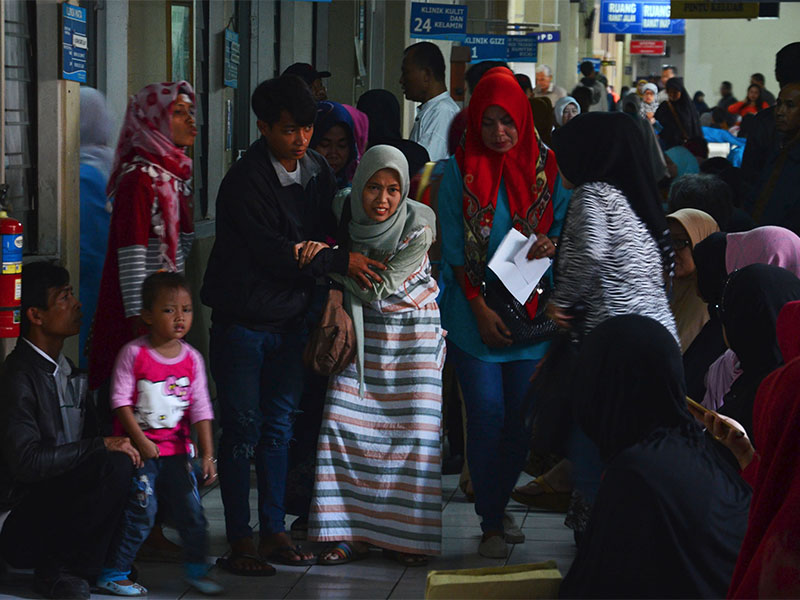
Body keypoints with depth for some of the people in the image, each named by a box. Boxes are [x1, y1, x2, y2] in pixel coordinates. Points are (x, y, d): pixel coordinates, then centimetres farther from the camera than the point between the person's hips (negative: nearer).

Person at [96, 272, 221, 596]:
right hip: (139, 448, -4)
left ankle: (196, 568, 22)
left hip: (176, 449, 4)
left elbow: (201, 409, 3)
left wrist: (207, 454, -2)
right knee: (141, 511, -7)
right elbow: (121, 401, -9)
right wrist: (141, 441, -15)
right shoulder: (133, 354, -9)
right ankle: (112, 573, 4)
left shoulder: (191, 358, 2)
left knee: (191, 508, 3)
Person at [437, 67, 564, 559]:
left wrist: (553, 245, -16)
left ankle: (499, 504, 26)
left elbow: (564, 226, 8)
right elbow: (453, 247, -2)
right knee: (487, 416, -4)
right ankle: (491, 523, 7)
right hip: (474, 310, -2)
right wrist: (480, 308, -10)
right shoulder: (461, 169, -2)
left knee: (522, 416, 4)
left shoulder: (545, 166, 2)